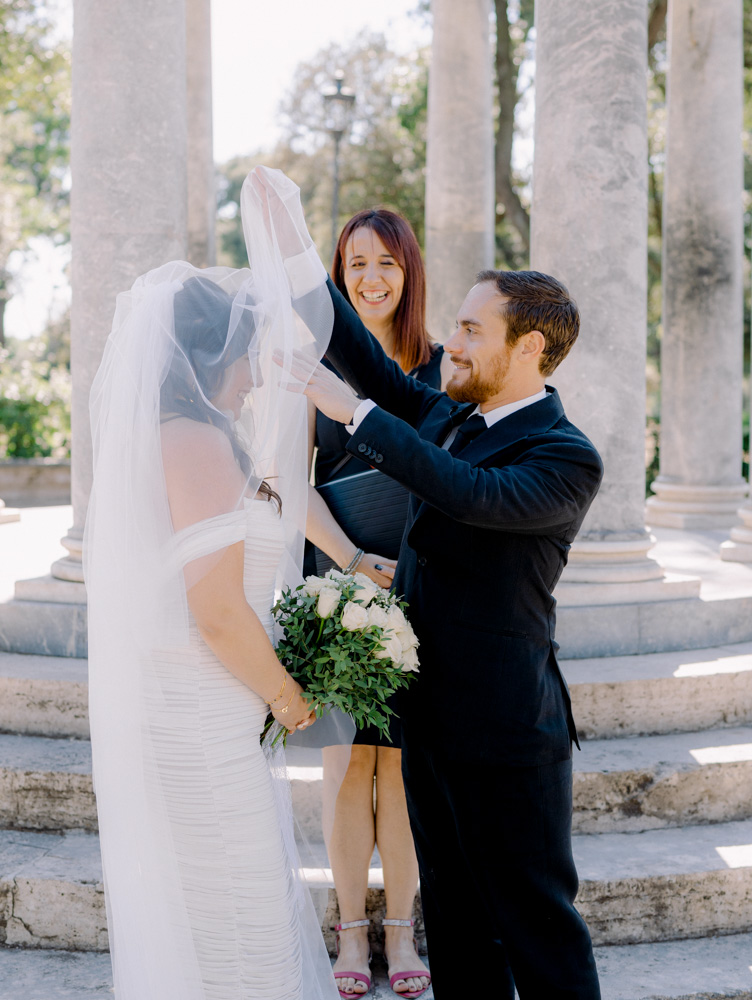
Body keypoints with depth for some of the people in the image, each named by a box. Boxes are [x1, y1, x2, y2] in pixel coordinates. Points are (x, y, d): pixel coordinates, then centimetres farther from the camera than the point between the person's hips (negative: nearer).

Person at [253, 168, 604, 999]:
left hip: (505, 731, -8)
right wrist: (297, 244, 9)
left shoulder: (565, 459, -18)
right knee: (454, 911, 19)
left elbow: (473, 493, -33)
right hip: (432, 713, 8)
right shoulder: (450, 414, 7)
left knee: (535, 919, 5)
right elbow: (369, 363, 13)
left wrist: (354, 411, -31)